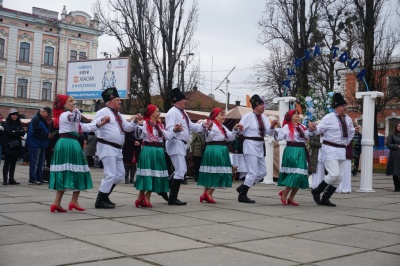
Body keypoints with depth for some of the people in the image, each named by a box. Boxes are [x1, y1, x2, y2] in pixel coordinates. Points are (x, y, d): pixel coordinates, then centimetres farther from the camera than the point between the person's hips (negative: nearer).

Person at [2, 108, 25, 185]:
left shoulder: (18, 123, 15)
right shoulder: (7, 123, 1)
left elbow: (23, 132, 1)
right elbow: (8, 132, -14)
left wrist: (14, 132, -13)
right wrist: (18, 135, -10)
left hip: (16, 146, 4)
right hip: (8, 146, -4)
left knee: (13, 163, 7)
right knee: (7, 163, -3)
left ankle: (11, 179, 11)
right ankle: (5, 179, -2)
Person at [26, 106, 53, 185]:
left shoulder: (43, 120, 17)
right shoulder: (36, 119, -14)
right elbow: (36, 132, -23)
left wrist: (49, 135, 3)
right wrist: (47, 135, -18)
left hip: (41, 144, 10)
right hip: (35, 144, -10)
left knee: (41, 162, 12)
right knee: (34, 162, -8)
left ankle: (39, 178, 17)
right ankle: (32, 179, -5)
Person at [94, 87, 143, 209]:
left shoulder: (118, 115, 20)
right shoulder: (103, 112, -7)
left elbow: (127, 127, 20)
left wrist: (135, 121, 4)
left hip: (117, 148, 10)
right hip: (107, 147, -10)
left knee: (120, 174, 15)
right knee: (110, 175, -12)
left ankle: (104, 195, 26)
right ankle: (100, 201, -1)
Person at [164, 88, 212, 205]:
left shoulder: (183, 113, 17)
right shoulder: (172, 112, -13)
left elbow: (191, 126, 22)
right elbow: (169, 129, -22)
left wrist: (203, 126, 9)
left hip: (181, 144, 10)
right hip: (175, 144, -10)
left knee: (182, 170, 18)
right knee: (180, 172, -8)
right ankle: (172, 198, 1)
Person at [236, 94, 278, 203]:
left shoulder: (264, 117, 10)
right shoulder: (248, 116, -9)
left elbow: (270, 133, 8)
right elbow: (239, 131, -10)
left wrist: (272, 126, -11)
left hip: (260, 146, 8)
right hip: (250, 145, -8)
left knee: (263, 172, 12)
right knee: (253, 172, -8)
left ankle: (243, 188, 25)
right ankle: (242, 195, 6)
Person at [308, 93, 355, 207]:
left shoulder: (348, 119, 10)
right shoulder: (329, 118, -10)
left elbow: (352, 131, 28)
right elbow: (318, 130, -12)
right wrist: (312, 128, -33)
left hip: (341, 150, 7)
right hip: (330, 149, -7)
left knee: (339, 177, 7)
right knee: (334, 174, -17)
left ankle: (325, 199, 17)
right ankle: (316, 191, 6)